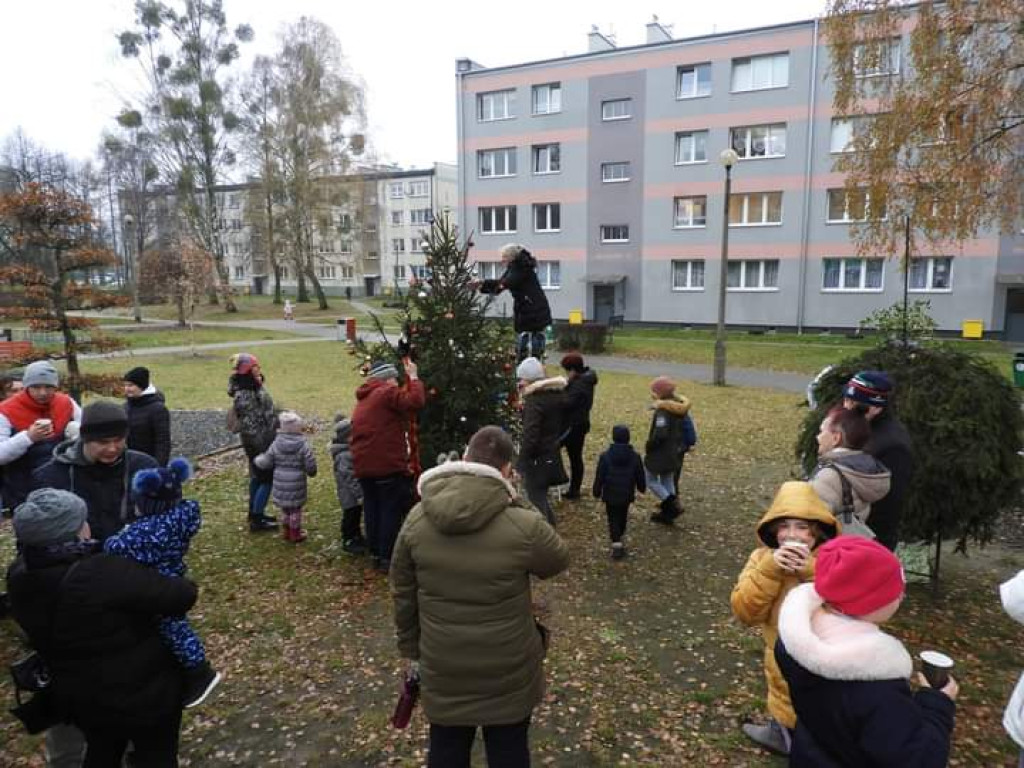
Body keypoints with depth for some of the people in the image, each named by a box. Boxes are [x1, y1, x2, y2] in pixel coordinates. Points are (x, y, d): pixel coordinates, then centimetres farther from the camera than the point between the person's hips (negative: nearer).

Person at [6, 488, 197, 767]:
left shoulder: (19, 576, -14)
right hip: (142, 693, -6)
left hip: (77, 695, 6)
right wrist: (184, 586, -9)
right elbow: (181, 595, -31)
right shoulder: (105, 573, -36)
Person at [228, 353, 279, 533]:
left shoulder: (256, 386, 4)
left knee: (258, 476, 19)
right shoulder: (244, 396, -26)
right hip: (258, 443, -10)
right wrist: (264, 447, -21)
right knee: (267, 478, -2)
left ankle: (255, 512, 34)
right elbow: (250, 426, -25)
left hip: (265, 440, 10)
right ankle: (256, 520, 7)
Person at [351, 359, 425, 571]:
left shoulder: (363, 400, 20)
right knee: (391, 511, -1)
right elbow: (415, 402, -21)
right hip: (387, 465, -9)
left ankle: (376, 553, 21)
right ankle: (387, 558, 3)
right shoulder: (386, 393, -9)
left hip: (363, 466, 9)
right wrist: (413, 378, -9)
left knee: (372, 510, 13)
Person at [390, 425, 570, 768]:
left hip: (442, 665, 3)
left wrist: (411, 649, 13)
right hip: (508, 669, -2)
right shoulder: (524, 526, -24)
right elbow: (559, 560, -2)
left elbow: (403, 594, -1)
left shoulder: (417, 519, -11)